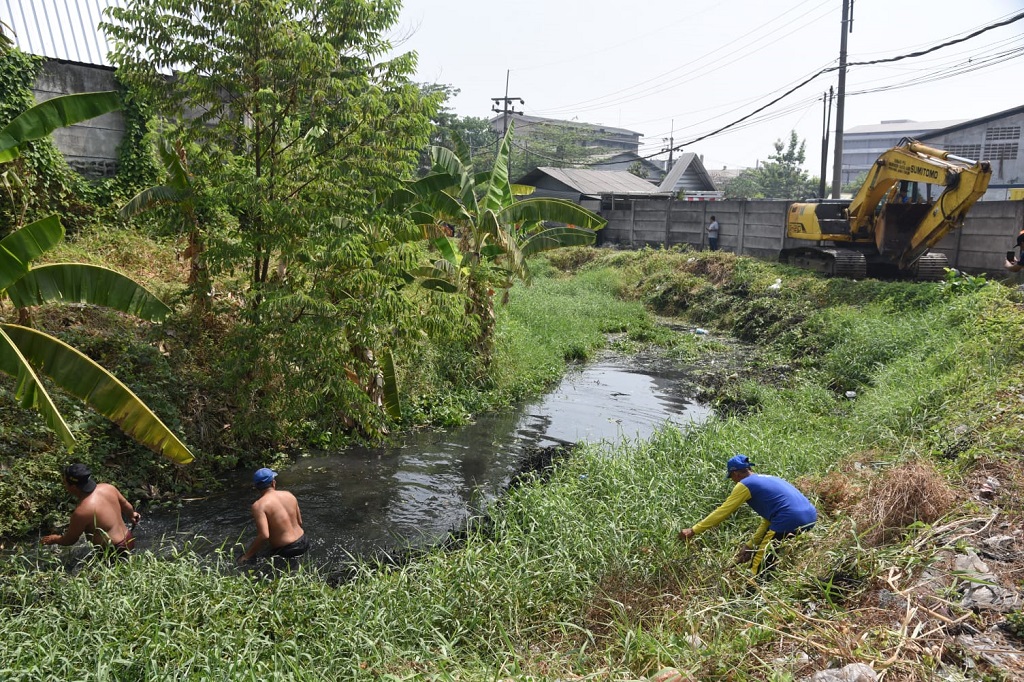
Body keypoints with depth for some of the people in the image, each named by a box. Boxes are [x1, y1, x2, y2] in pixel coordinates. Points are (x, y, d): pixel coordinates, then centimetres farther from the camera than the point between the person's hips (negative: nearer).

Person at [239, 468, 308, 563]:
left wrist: (246, 556, -14)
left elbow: (264, 535, -24)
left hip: (286, 551, -6)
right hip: (303, 543, 6)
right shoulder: (289, 495, 4)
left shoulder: (259, 505, -14)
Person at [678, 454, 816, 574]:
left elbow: (722, 512, 0)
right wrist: (751, 546, 25)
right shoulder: (766, 479, 24)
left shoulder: (745, 485, 0)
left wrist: (693, 531, 5)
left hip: (790, 521, -9)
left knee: (759, 566, 5)